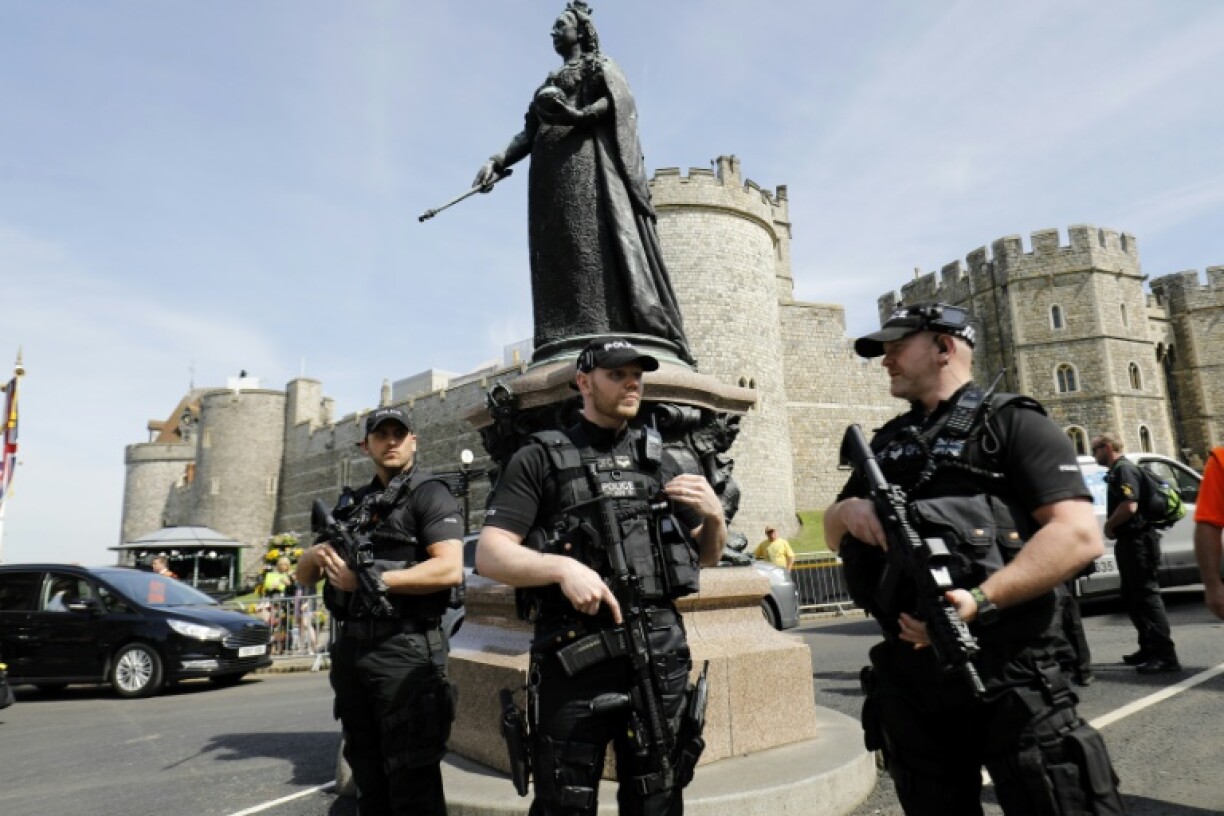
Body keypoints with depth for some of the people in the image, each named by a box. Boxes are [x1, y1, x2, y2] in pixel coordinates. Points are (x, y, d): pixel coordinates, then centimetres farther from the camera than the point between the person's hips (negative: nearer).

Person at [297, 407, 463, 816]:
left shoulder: (429, 495, -4)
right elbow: (304, 575, 17)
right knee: (369, 782, 19)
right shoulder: (351, 504, 17)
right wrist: (317, 554, -7)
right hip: (349, 649, 7)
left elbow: (450, 569, -18)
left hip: (405, 649, -7)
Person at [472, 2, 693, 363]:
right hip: (550, 168, 6)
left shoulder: (598, 63, 16)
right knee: (558, 249, -10)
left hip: (586, 154, -6)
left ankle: (643, 337, -31)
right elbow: (528, 132, 20)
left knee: (600, 237, -22)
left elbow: (620, 100, -4)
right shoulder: (547, 84, 32)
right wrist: (498, 161, 3)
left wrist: (577, 115, -20)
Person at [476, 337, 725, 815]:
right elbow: (488, 556, -5)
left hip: (660, 656, 4)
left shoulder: (659, 461, 13)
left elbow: (709, 556, 18)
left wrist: (714, 514, -3)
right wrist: (563, 566, -21)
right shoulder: (539, 459, 2)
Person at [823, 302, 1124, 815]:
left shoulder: (1010, 422, -3)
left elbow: (1079, 536, -15)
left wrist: (981, 600, -27)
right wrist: (847, 509, -5)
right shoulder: (886, 444, 16)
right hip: (905, 675, 6)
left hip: (1007, 672, -6)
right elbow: (833, 537, 19)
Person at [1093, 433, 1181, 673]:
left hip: (1137, 541, -11)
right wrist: (1112, 526, 8)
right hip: (1130, 541, 11)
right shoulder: (1118, 470, 18)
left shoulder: (1124, 469, -13)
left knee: (1147, 595, -10)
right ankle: (1149, 648, 23)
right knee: (1132, 598, 15)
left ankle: (1165, 654, -8)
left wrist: (1108, 525, -11)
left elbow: (1129, 506, -25)